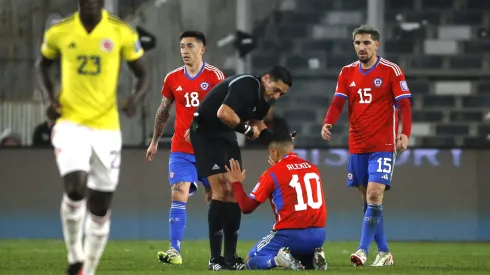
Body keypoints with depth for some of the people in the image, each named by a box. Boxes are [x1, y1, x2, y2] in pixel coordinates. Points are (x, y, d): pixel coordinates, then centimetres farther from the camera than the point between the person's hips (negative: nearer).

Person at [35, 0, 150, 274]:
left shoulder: (122, 33, -5)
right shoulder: (59, 32, -2)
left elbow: (143, 74, 5)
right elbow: (43, 64, 18)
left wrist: (135, 98, -17)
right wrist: (50, 98, 0)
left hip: (106, 126, 1)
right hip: (70, 123, -1)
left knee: (100, 207, 5)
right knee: (76, 188, -23)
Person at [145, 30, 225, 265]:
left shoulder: (215, 76, -4)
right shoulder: (173, 78, 6)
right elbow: (163, 112, 18)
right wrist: (154, 142, 19)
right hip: (181, 150, 2)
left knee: (215, 199, 7)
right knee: (179, 196, -12)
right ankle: (175, 250, -18)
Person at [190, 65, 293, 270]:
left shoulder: (264, 99, 3)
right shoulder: (246, 86, -24)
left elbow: (256, 122, 20)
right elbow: (223, 113, -37)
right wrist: (248, 130, -21)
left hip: (227, 138, 9)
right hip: (206, 133, -9)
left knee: (234, 194, 5)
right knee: (221, 191, -14)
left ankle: (231, 257, 9)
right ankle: (215, 259, -11)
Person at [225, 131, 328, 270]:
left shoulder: (272, 173, -3)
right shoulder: (313, 168, 11)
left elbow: (247, 207, 0)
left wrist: (237, 183, 15)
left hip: (290, 234, -5)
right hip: (318, 235, 5)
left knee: (251, 261, 13)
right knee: (300, 255, 36)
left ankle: (278, 259, -18)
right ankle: (313, 259, 0)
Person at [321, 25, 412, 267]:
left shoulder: (391, 71, -5)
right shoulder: (348, 72, 9)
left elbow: (404, 105, -9)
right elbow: (337, 103, 1)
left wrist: (404, 134, -23)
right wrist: (328, 123, -19)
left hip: (383, 146, -5)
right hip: (357, 146, 5)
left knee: (374, 196, -15)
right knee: (368, 200, 8)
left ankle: (363, 251, -15)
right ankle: (383, 252, 17)